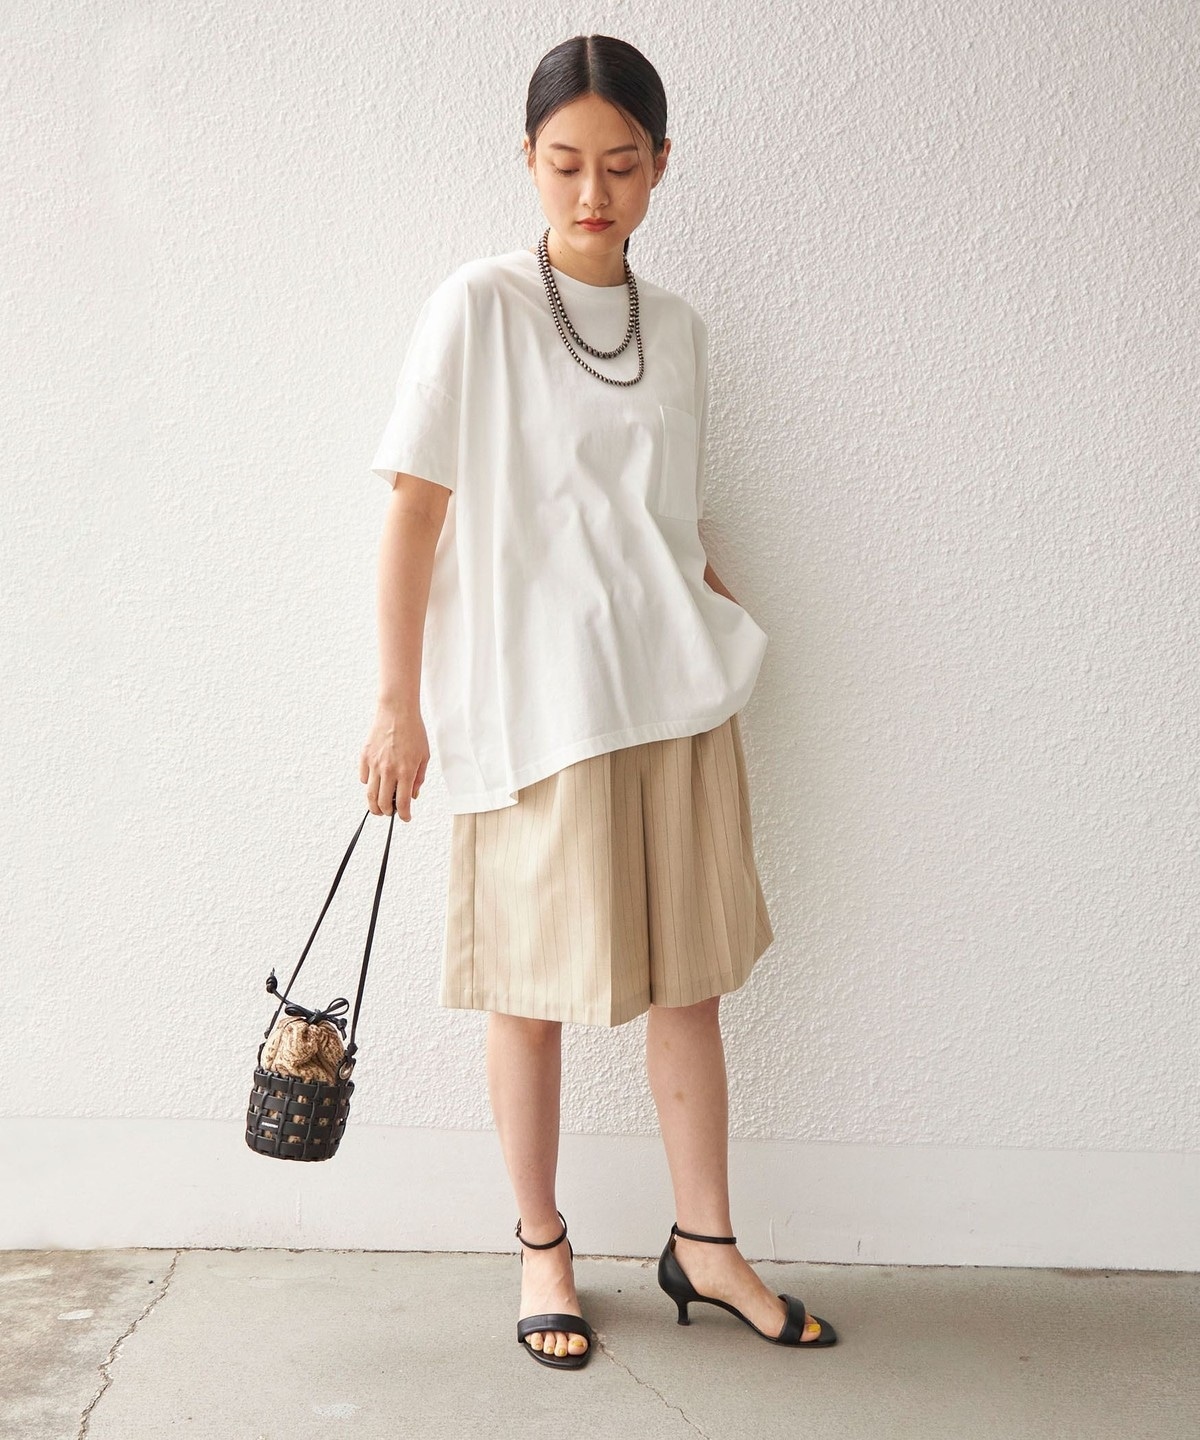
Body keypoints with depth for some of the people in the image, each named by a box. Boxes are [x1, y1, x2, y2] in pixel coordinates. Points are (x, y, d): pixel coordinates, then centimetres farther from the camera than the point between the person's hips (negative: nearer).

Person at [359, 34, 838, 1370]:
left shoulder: (677, 326, 9)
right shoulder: (476, 309, -6)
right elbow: (416, 509, -7)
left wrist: (728, 634, 8)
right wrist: (398, 702, -10)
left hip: (674, 696, 5)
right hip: (530, 701, -4)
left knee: (687, 973, 10)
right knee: (535, 986, 6)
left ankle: (704, 1242, 25)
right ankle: (541, 1246, 24)